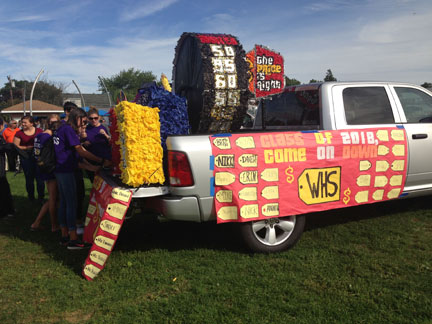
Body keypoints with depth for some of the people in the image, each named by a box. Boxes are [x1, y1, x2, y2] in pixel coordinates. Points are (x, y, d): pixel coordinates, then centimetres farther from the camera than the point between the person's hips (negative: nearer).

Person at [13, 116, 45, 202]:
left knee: (40, 178, 0)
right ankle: (31, 198, 22)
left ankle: (41, 198, 13)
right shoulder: (19, 133, 2)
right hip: (26, 158, 0)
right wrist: (27, 147, -12)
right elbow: (16, 147, -1)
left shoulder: (39, 131, 3)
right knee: (29, 179, 8)